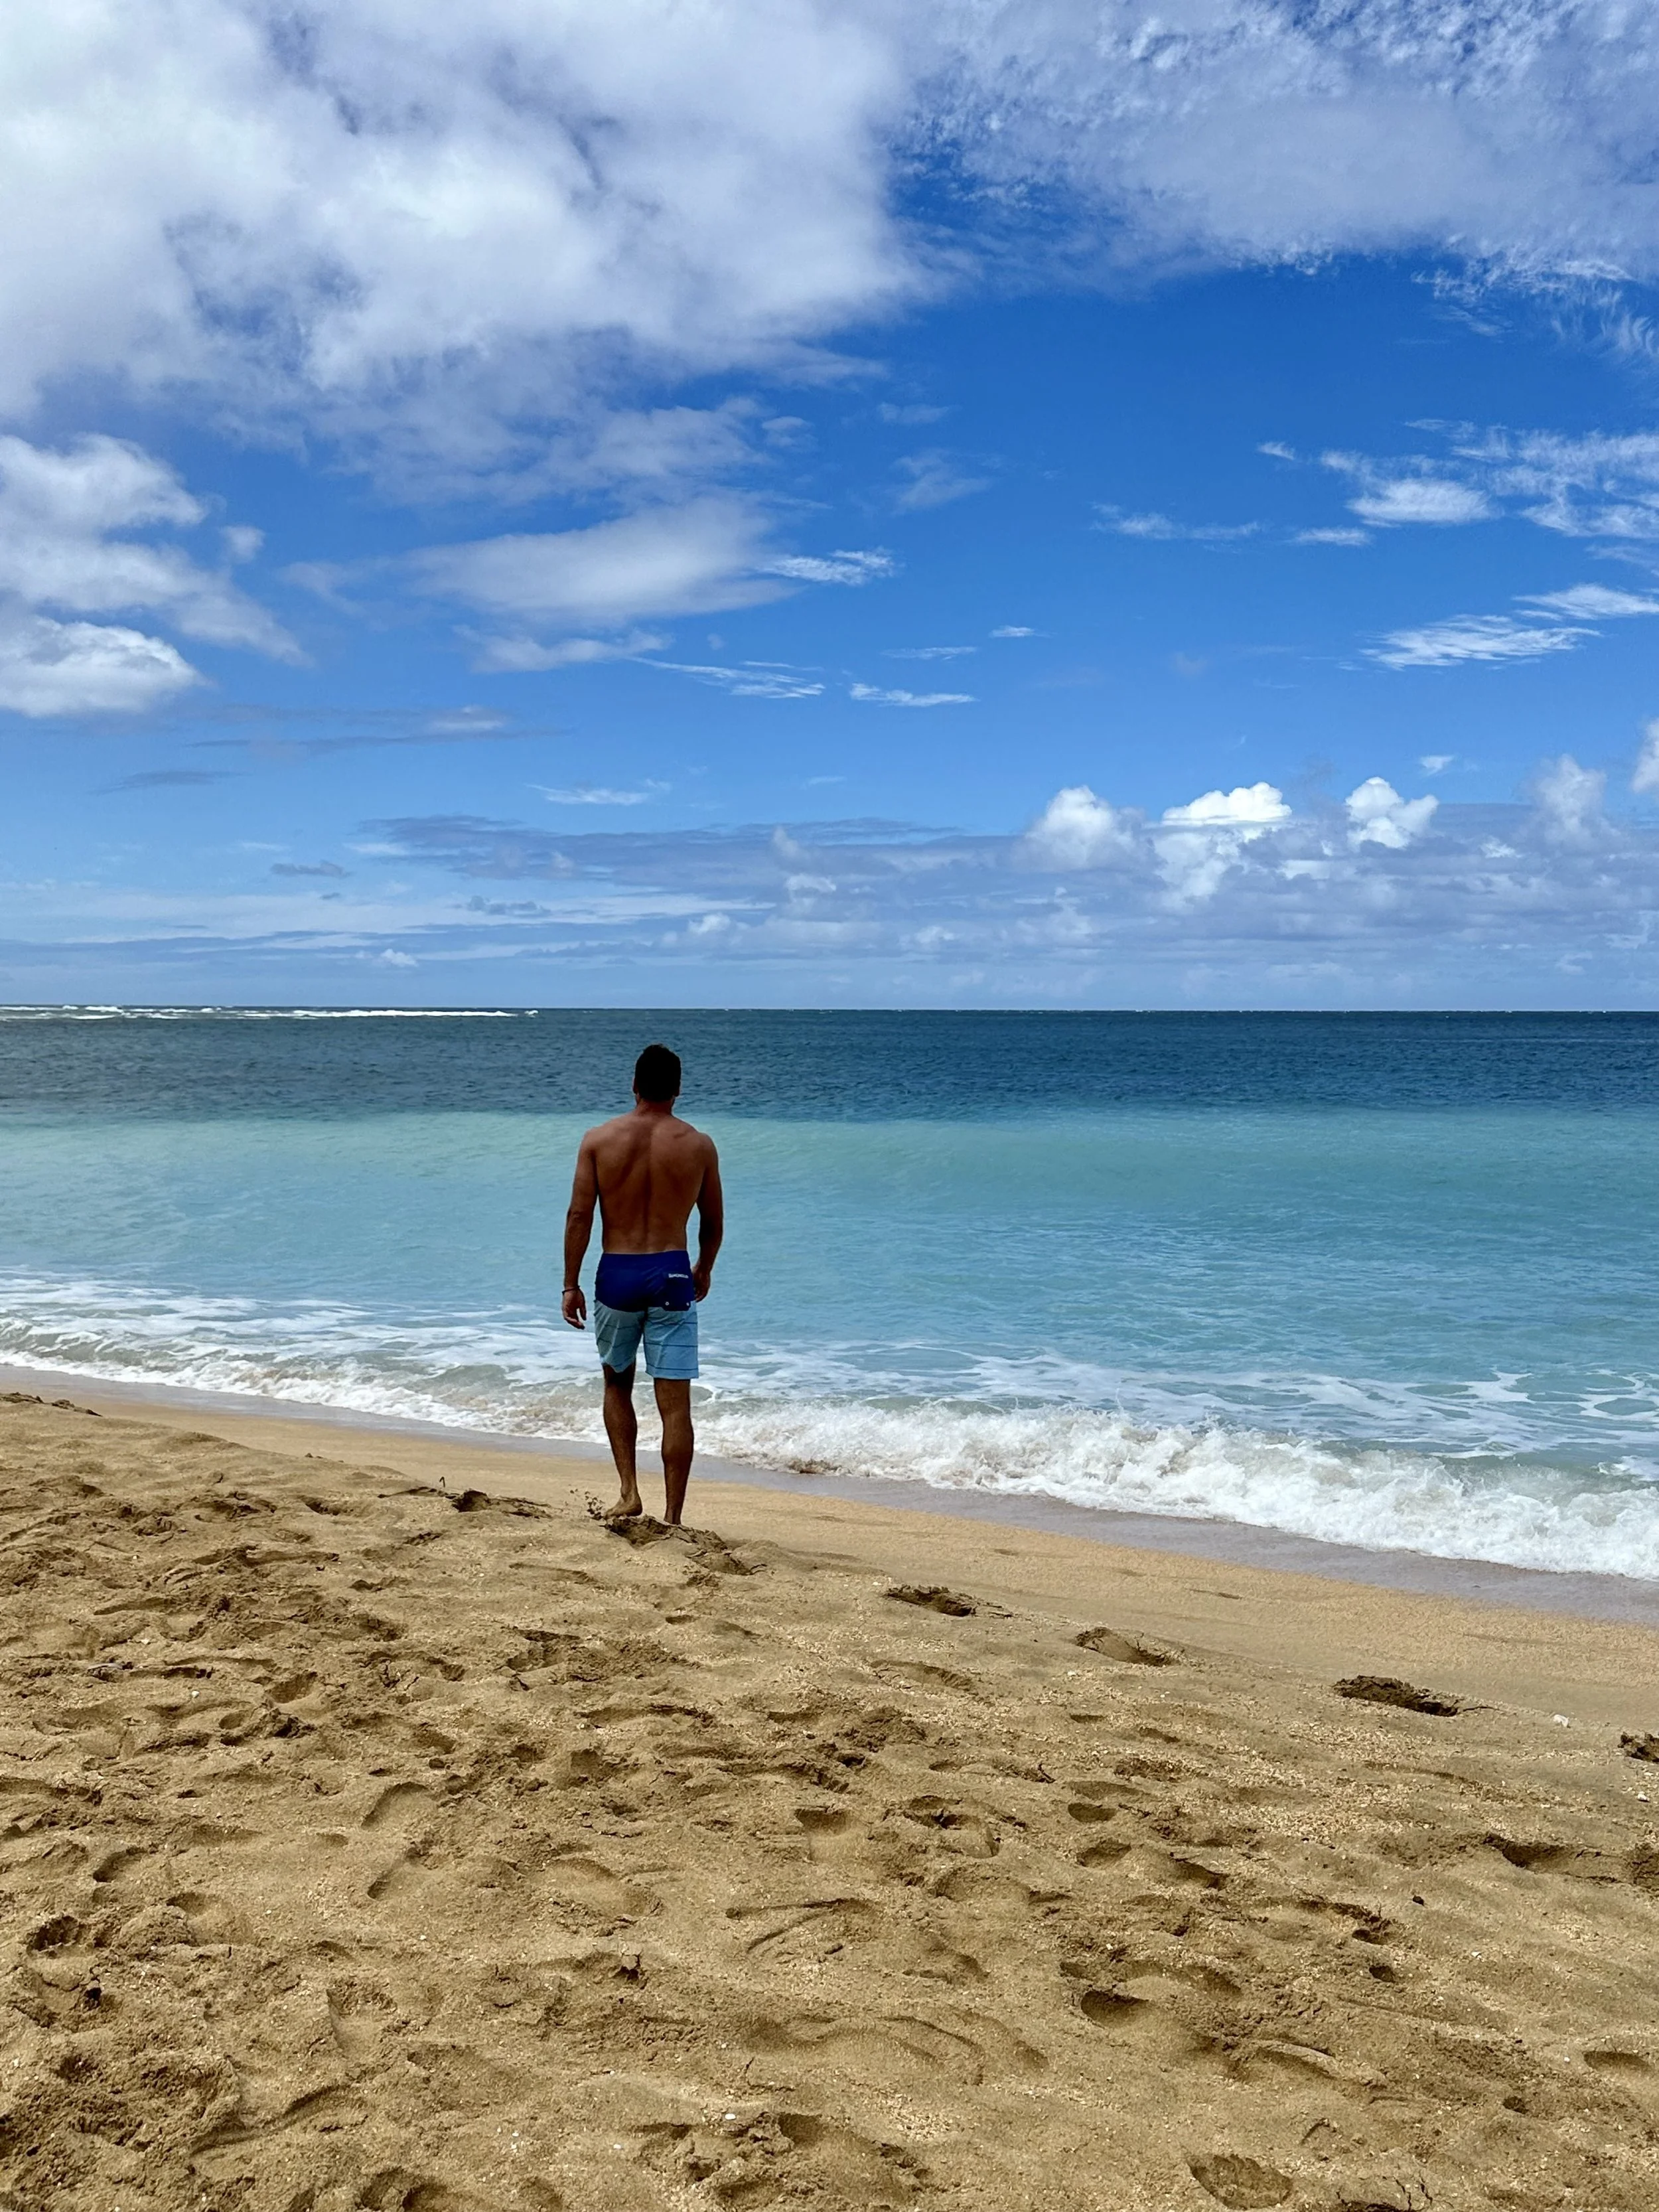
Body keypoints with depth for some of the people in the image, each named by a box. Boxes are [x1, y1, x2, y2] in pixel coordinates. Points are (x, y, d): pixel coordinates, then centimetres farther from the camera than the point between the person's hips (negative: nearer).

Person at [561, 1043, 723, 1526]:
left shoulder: (599, 1139, -2)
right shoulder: (699, 1145, 0)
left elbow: (579, 1216, -4)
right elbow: (713, 1222, 9)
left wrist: (570, 1285, 3)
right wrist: (704, 1271, 26)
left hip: (616, 1274, 1)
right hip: (671, 1274, -1)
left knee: (617, 1385, 22)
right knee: (675, 1403, 2)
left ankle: (630, 1492, 14)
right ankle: (672, 1517, 4)